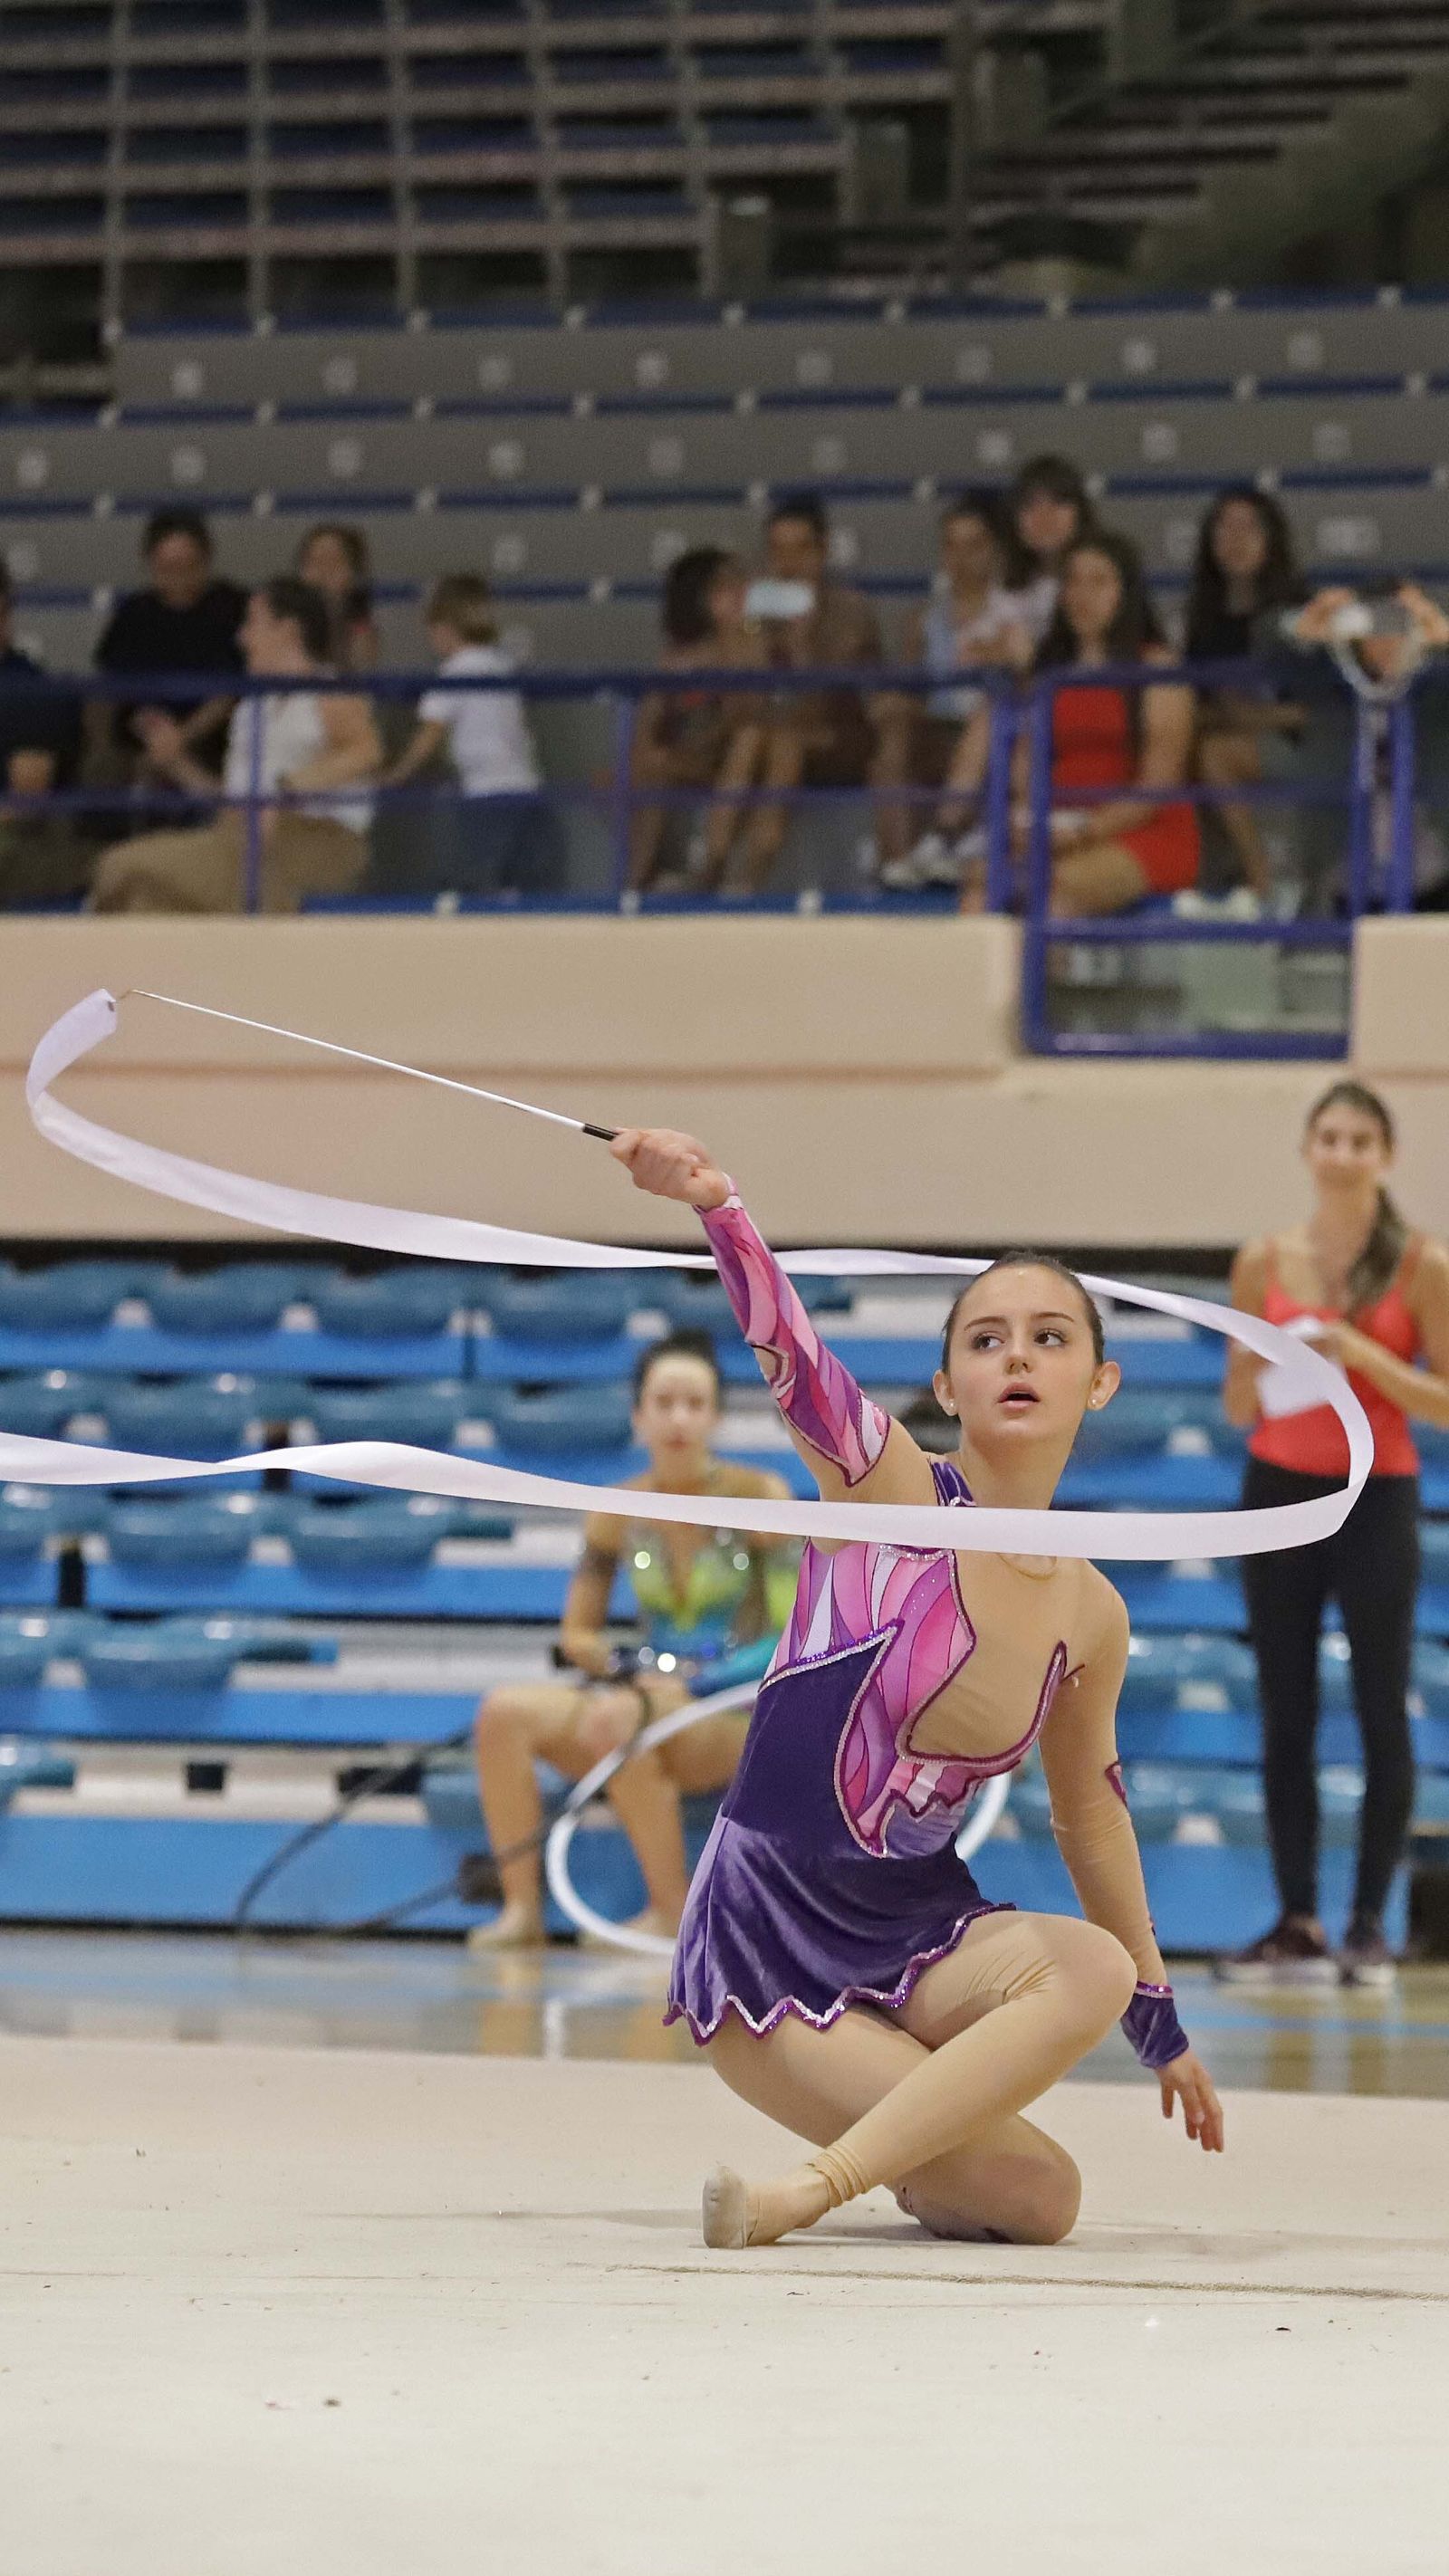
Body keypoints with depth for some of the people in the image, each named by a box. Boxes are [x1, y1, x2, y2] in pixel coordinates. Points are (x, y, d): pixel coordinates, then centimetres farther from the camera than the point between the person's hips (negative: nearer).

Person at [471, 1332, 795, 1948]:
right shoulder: (619, 1512, 8)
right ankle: (521, 1908, -21)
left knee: (622, 1720, -36)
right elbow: (577, 1635, 14)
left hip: (740, 1718, -5)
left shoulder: (757, 1497, -3)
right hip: (651, 1698, 5)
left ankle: (674, 1914, -24)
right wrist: (626, 1668, -10)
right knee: (504, 1712, -20)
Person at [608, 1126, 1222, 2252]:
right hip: (765, 1933, -6)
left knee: (1096, 1969, -30)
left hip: (919, 1931, 6)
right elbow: (790, 1352, -30)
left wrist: (1161, 2022, 27)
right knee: (1034, 2198, -22)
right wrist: (716, 1206, -50)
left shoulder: (1091, 1616, 4)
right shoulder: (891, 1490, -11)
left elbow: (1091, 1815, 19)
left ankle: (812, 2189, -16)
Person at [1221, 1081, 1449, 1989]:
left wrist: (1360, 1353, -19)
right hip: (1280, 1494, 3)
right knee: (1287, 1718, 3)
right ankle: (1298, 1922, 7)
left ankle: (1371, 1925, 5)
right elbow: (1240, 1409, 9)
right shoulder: (1264, 1264, 3)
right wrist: (1263, 1360, -12)